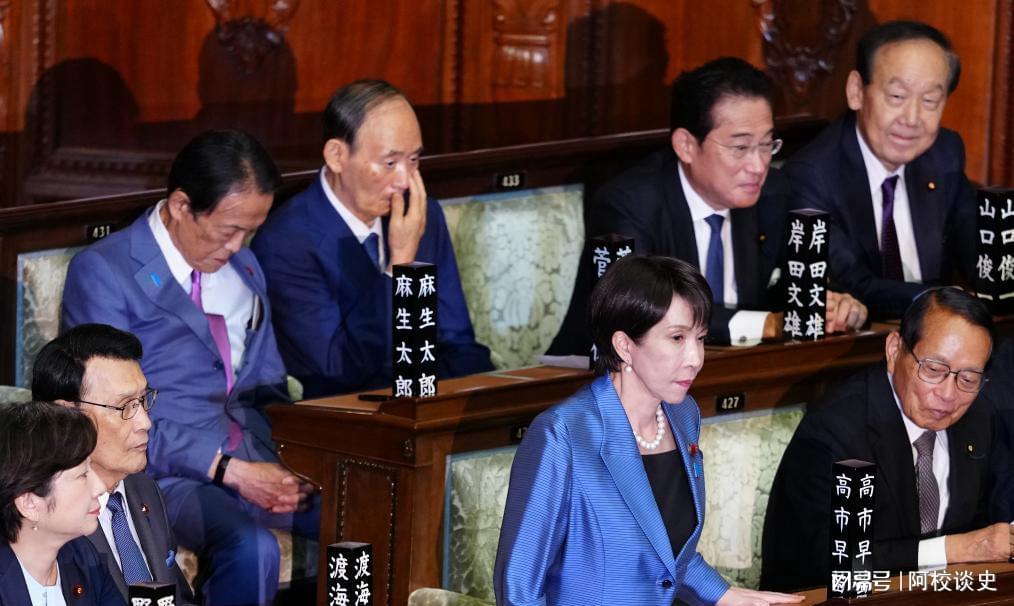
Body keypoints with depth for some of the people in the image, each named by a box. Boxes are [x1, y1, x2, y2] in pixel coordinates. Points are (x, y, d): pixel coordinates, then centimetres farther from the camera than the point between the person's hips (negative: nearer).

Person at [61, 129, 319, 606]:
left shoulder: (243, 267, 17)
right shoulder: (101, 272, -5)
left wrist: (283, 464, -2)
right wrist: (230, 470, -19)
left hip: (254, 459, 6)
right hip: (168, 474, -6)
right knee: (252, 550, -37)